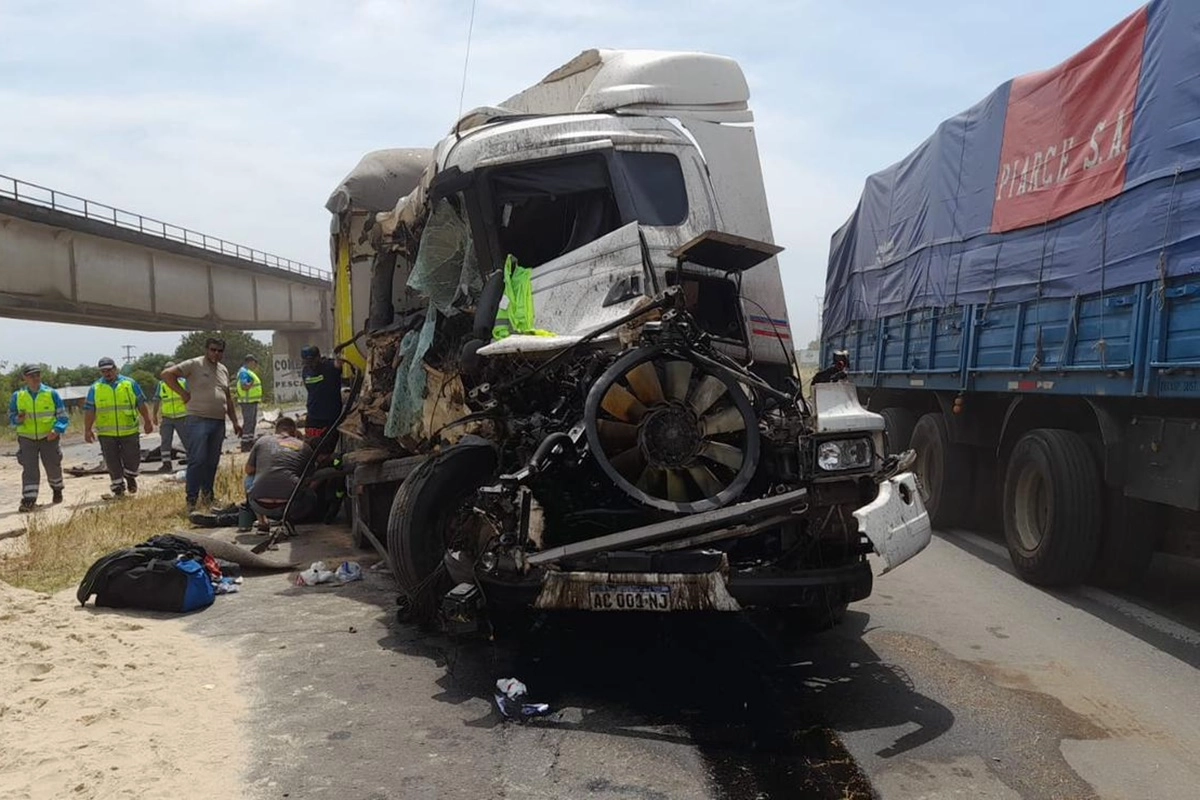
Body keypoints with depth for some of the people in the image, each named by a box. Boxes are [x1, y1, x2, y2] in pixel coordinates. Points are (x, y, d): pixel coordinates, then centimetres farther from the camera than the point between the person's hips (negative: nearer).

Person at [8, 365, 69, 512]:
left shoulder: (51, 394, -2)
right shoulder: (17, 396, 2)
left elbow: (63, 417, 0)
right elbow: (11, 417, 11)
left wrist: (57, 430, -16)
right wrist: (18, 419, -13)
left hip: (49, 437, 0)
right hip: (27, 438, 0)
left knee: (53, 467, 10)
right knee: (29, 469, -7)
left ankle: (57, 490, 37)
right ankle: (28, 500, -9)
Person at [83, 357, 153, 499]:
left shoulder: (130, 383, 5)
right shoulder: (95, 388, 5)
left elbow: (141, 404, 9)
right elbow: (89, 411, 5)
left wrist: (147, 421, 7)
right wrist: (88, 430, 1)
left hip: (129, 431, 0)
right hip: (106, 433, 1)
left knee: (132, 458, 2)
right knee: (112, 463, 4)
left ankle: (130, 478, 30)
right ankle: (118, 488, 14)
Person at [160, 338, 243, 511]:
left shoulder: (223, 370, 17)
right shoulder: (194, 365, -4)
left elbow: (228, 398, 23)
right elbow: (167, 374, -9)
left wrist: (235, 422, 20)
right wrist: (183, 392, -9)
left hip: (218, 422, 6)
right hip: (198, 420, -6)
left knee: (212, 462, 11)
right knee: (197, 461, -8)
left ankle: (207, 495, 21)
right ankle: (192, 500, -4)